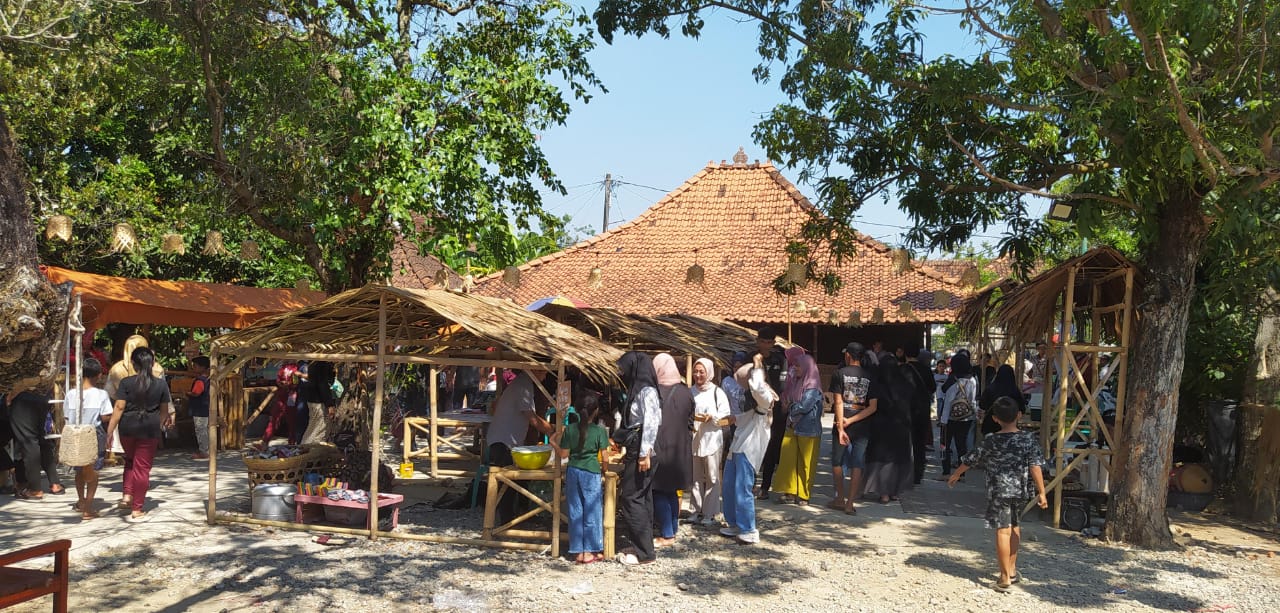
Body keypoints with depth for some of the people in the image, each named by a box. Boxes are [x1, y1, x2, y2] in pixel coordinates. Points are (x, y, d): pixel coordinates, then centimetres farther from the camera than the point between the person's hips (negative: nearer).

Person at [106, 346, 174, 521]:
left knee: (130, 460, 26)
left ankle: (127, 495, 15)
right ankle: (137, 510, 6)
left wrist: (110, 431, -6)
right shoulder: (161, 384, 0)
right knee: (142, 467, 3)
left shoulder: (126, 382, -5)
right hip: (150, 429, -1)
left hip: (127, 427, 1)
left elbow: (119, 407, -9)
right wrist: (160, 425, 28)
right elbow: (164, 410, 10)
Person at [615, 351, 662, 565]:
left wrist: (645, 454, -24)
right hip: (635, 451, 9)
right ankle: (643, 546, 17)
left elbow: (651, 423, -20)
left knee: (631, 498, -7)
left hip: (642, 453, -9)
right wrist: (629, 452, 19)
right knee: (641, 499, 11)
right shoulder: (637, 390, 15)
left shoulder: (647, 391, -13)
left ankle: (644, 552, -4)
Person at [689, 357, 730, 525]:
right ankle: (697, 511, 19)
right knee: (696, 477, 10)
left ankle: (710, 513, 4)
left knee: (712, 477, -1)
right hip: (694, 439, 4)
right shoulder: (691, 392, 8)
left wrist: (710, 417, -19)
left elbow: (726, 415, -5)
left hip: (712, 439, -4)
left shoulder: (717, 392, -3)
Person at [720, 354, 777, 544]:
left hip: (749, 449, -10)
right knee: (729, 486, 15)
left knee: (743, 489, -8)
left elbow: (757, 387, -38)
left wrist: (757, 368, -24)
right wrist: (736, 419, 15)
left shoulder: (764, 397, -13)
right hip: (738, 446, 10)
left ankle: (749, 531, 1)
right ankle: (734, 524, 27)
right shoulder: (751, 396, 16)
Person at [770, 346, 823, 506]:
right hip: (792, 427, 7)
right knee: (788, 460, 0)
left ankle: (803, 495, 12)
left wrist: (792, 409, -3)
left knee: (805, 464, 3)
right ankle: (790, 492, 6)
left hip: (808, 431, -7)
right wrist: (794, 408, -2)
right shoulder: (795, 383, 11)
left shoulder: (813, 386, -11)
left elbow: (805, 406, -19)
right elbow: (787, 401, 19)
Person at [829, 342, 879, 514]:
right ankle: (850, 503, 1)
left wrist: (841, 427, -12)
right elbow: (873, 407, -4)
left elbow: (838, 402, -11)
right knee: (857, 465, 4)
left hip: (841, 424, -2)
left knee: (837, 461, 14)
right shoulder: (869, 376, 2)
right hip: (861, 427, 2)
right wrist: (851, 421, -8)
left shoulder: (839, 374, -5)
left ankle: (840, 499, 19)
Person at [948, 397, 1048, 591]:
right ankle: (1012, 569, 29)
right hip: (1021, 491, 3)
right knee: (1014, 526, 21)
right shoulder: (1028, 440, -5)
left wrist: (956, 474, 21)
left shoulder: (991, 442, -6)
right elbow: (1035, 466, -11)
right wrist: (1041, 492, -6)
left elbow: (971, 459, 5)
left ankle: (1005, 578, 1)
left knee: (1003, 531, -1)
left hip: (999, 491, -3)